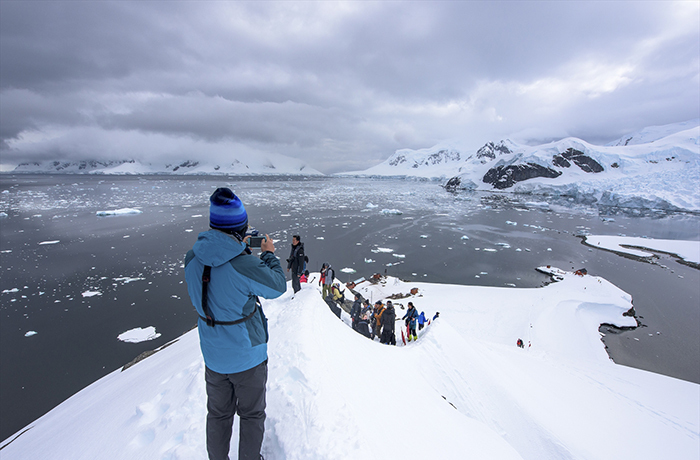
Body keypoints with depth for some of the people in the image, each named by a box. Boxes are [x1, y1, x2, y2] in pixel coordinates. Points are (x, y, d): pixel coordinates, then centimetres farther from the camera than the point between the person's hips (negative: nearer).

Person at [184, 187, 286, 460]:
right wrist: (269, 254, 1)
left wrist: (239, 250, 9)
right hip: (247, 355, -5)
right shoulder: (244, 265, -29)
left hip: (212, 354, 5)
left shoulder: (192, 259, -12)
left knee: (218, 414, 26)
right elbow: (277, 286, -12)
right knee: (252, 415, 20)